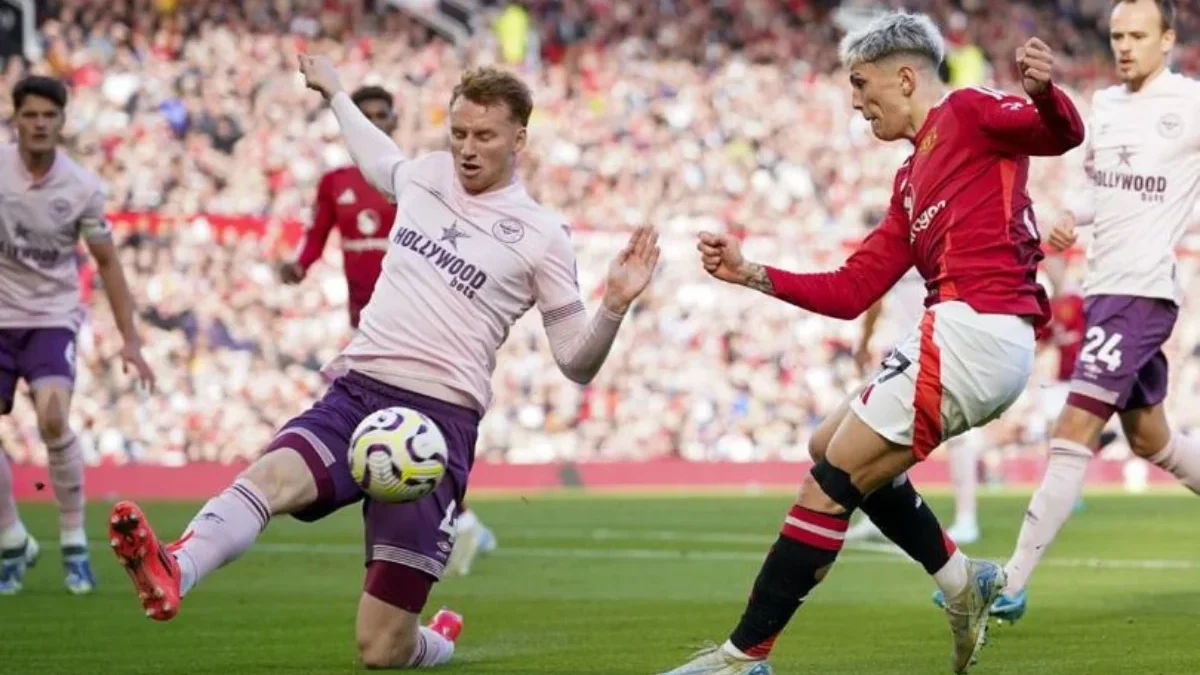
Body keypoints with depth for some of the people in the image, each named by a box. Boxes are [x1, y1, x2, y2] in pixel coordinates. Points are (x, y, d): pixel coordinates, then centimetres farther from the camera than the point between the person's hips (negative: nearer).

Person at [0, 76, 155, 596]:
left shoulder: (82, 188, -7)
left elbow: (107, 263, 3)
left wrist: (130, 340, -1)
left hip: (53, 318, -1)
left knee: (53, 418, -24)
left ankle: (74, 543, -7)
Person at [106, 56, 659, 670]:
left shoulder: (541, 235, 3)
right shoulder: (425, 175, 15)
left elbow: (577, 364, 4)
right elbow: (380, 159, 41)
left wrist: (614, 305, -14)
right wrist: (335, 94, 51)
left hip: (438, 416, -3)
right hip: (356, 392, 3)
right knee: (273, 475, -34)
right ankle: (172, 574, -61)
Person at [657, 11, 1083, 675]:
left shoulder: (968, 113, 1)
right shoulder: (914, 179, 25)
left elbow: (1061, 134, -17)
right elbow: (849, 292, 21)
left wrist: (1044, 93, -39)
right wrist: (749, 273, 16)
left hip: (973, 330, -10)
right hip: (965, 335, 10)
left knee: (830, 481, -7)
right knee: (832, 449, 23)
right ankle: (962, 583, 17)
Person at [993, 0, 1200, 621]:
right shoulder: (1106, 103, 12)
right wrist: (1072, 219, 6)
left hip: (1142, 290, -8)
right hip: (1103, 288, 8)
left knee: (1073, 434, -13)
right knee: (1149, 439, 17)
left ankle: (1012, 585, -13)